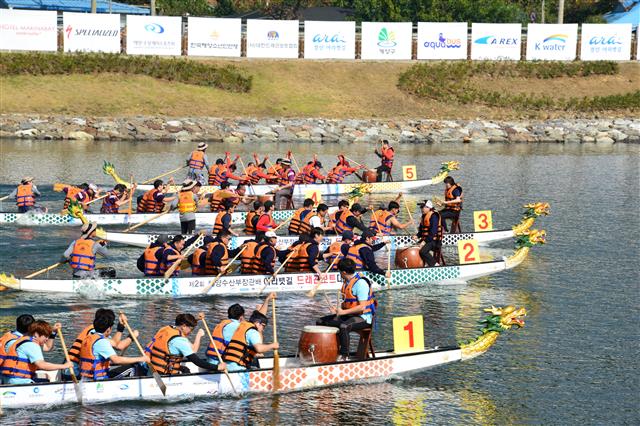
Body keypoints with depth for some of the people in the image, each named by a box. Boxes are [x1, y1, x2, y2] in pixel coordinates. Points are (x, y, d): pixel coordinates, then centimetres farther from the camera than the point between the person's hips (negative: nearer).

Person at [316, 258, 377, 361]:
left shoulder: (360, 283, -20)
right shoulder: (346, 282, 9)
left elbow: (362, 307, -24)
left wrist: (344, 312, -24)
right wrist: (337, 310, 2)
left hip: (363, 317, -10)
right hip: (348, 314, 10)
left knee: (343, 327, -39)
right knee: (321, 322, 4)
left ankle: (344, 356, -29)